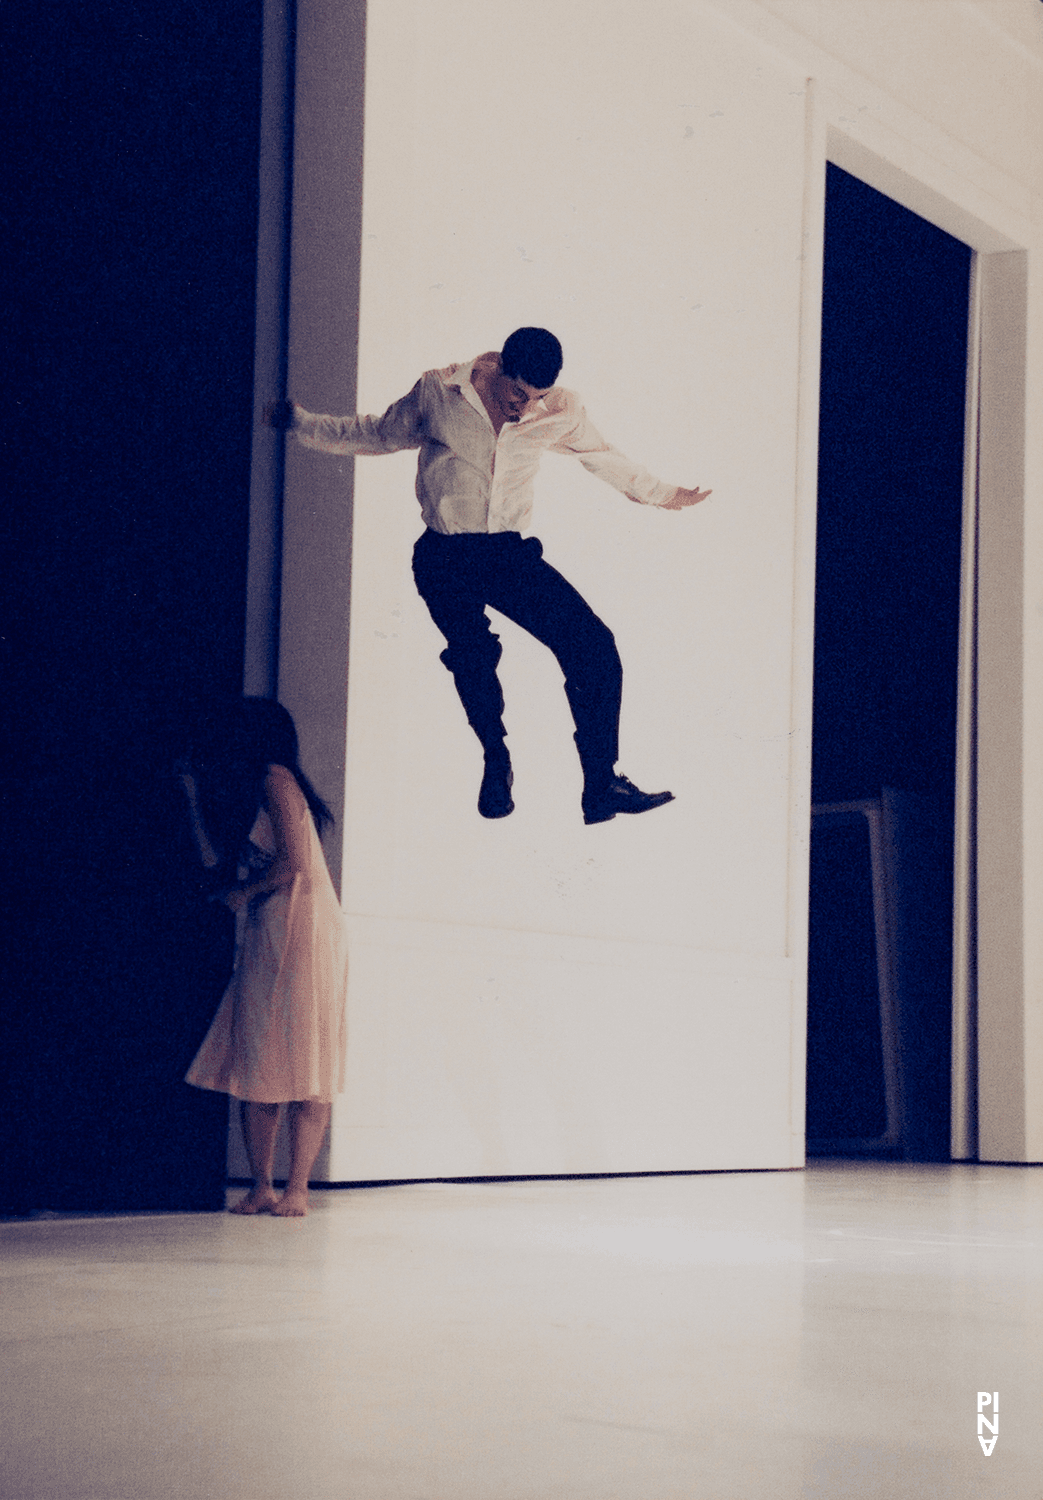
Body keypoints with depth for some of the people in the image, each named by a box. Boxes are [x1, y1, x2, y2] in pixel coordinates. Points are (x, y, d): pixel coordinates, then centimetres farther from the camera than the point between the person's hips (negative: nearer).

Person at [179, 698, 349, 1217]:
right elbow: (214, 862, 16)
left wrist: (243, 893, 2)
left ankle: (297, 1189, -10)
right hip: (262, 940, 9)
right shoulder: (239, 793, 22)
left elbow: (293, 863, -14)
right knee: (254, 1063, 2)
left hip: (302, 932, -9)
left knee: (301, 1066, -9)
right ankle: (261, 1188, 3)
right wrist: (195, 796, 18)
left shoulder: (276, 778, -4)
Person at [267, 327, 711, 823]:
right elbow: (379, 435, 12)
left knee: (595, 648, -12)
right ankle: (497, 764, 11)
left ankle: (601, 787, -3)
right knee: (472, 658, -17)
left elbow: (604, 457, 21)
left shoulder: (561, 413, 3)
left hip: (509, 554, 1)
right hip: (444, 558, -1)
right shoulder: (437, 392, -2)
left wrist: (662, 495, 31)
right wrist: (297, 423, 10)